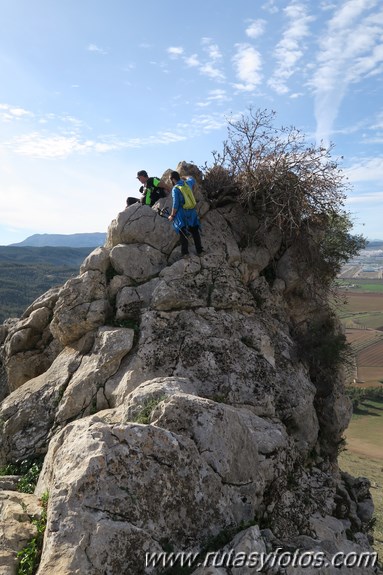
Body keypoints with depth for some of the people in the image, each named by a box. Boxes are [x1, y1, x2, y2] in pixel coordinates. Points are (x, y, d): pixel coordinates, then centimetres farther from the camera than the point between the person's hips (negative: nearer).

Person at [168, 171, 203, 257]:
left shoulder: (175, 189, -12)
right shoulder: (188, 183, 6)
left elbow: (175, 204, -15)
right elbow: (193, 180, 32)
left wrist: (172, 216, -6)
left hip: (182, 213, -5)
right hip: (192, 212, 5)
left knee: (183, 233, -2)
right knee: (195, 231, 11)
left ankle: (185, 252, -8)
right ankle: (199, 250, 10)